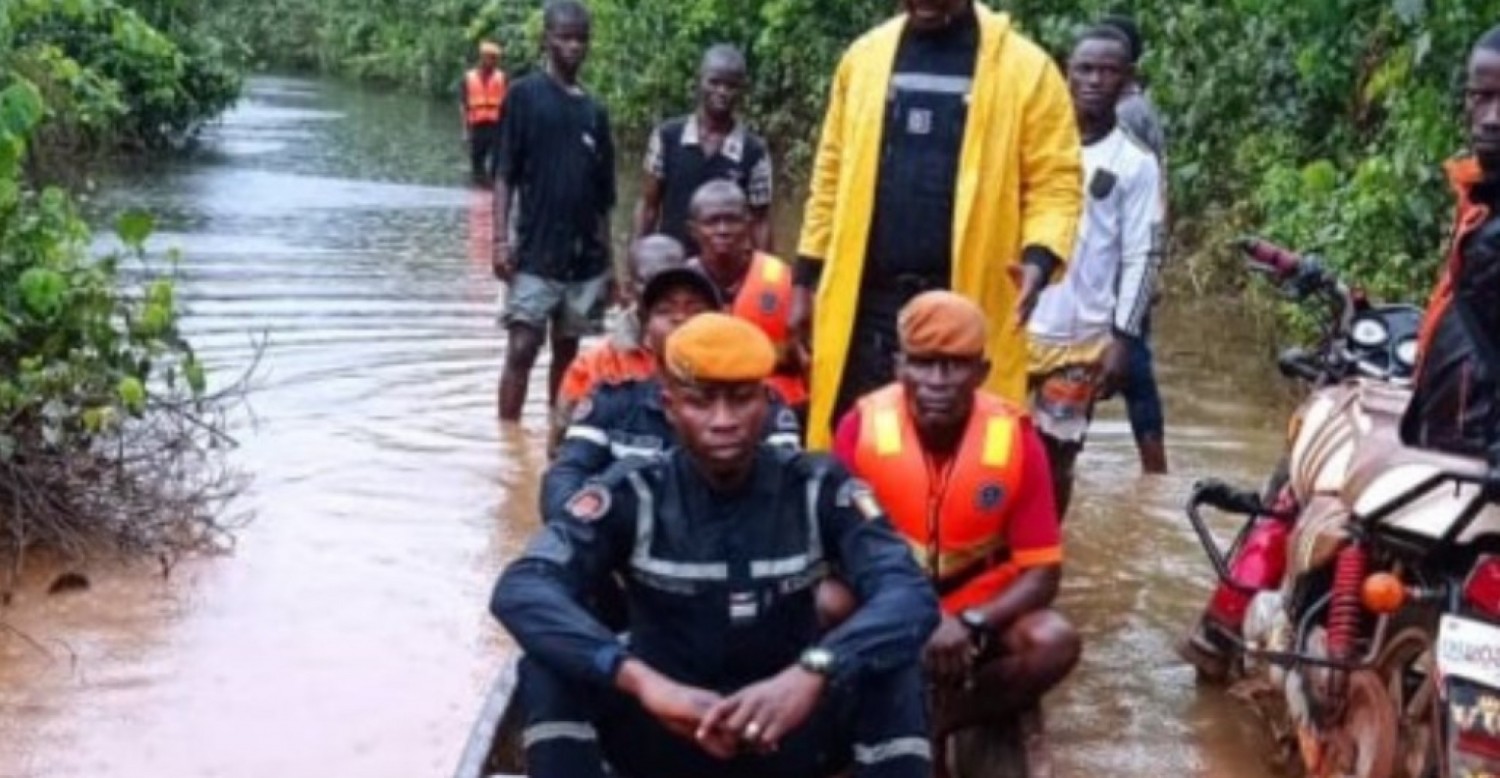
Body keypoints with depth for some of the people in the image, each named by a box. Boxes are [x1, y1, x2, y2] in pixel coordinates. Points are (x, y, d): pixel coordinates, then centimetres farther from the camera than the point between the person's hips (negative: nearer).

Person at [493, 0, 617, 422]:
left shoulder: (594, 111, 10)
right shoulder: (525, 94, -2)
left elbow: (602, 196, 14)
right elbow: (505, 173, -4)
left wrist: (608, 260, 13)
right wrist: (501, 238, -14)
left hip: (586, 259, 4)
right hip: (535, 254, -4)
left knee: (568, 352, 10)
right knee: (521, 350, -7)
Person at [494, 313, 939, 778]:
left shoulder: (818, 490, -9)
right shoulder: (632, 495, -11)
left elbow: (910, 594, -24)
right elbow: (520, 591, -27)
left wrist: (813, 673, -44)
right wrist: (642, 680, -44)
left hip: (787, 736, 0)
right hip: (664, 735, 0)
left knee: (893, 670, -27)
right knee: (550, 668, -26)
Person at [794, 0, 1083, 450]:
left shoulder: (1025, 66, -1)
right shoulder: (865, 57, 9)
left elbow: (1055, 182, -3)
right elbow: (833, 175, 14)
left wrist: (1040, 257, -21)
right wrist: (807, 278, 11)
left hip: (967, 299, -3)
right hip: (866, 297, 3)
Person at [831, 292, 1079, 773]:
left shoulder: (1015, 438, -16)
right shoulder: (863, 426, -17)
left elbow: (1042, 571, -14)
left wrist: (971, 625, -32)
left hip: (980, 611, 1)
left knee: (1055, 643, -29)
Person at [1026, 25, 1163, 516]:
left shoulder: (1136, 164, -1)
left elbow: (1141, 258, -2)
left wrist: (1122, 338, -8)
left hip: (1080, 337, -2)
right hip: (1011, 325, 2)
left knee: (1057, 452, 5)